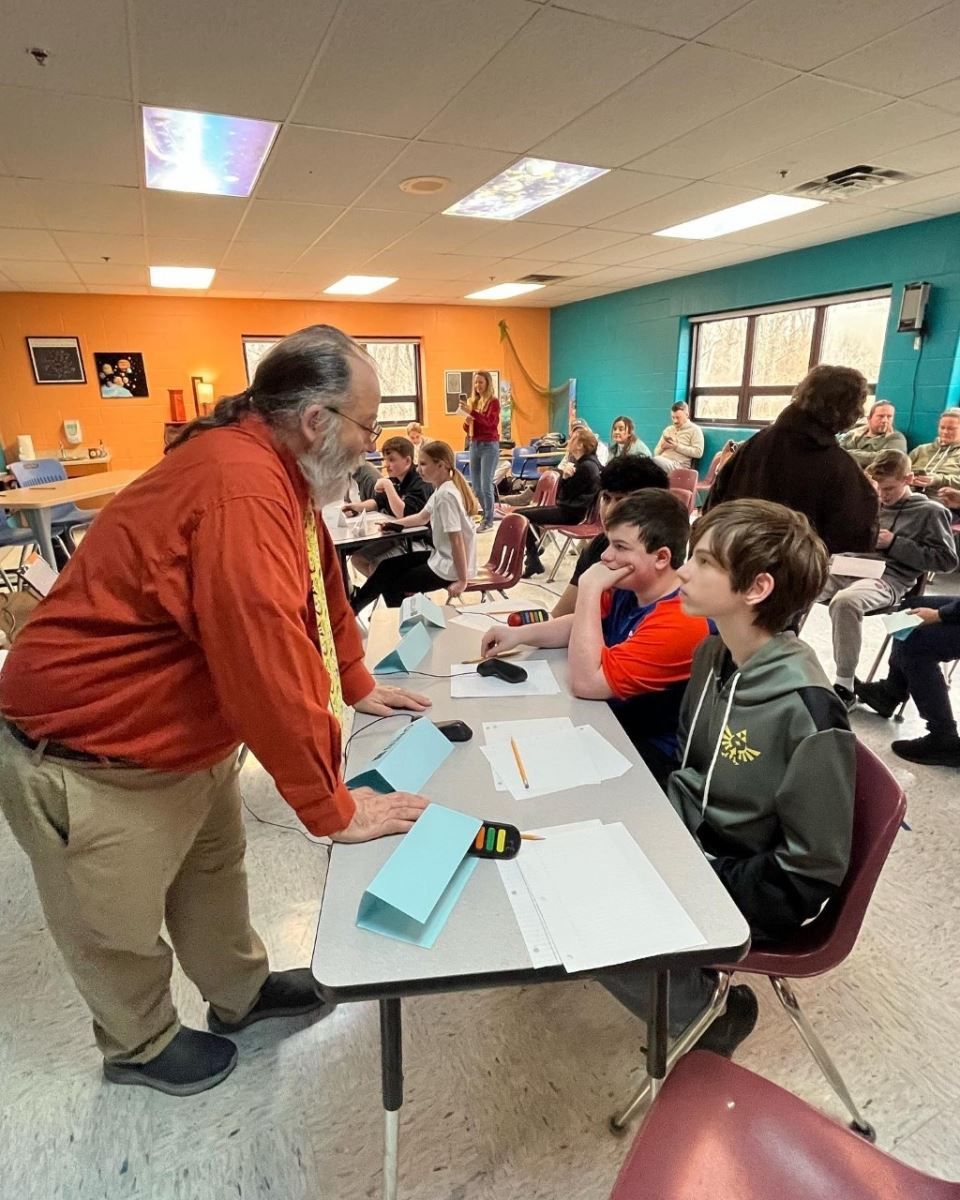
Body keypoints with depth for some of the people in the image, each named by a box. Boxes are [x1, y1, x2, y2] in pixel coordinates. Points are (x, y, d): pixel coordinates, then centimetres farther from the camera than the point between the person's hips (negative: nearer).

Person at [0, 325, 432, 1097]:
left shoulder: (275, 469, -1)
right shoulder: (242, 491, -34)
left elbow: (322, 588, 10)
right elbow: (272, 672, -36)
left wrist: (359, 685, 12)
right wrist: (334, 809, -24)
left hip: (188, 731, 9)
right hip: (87, 755, -9)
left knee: (215, 867, 25)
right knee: (119, 925, 17)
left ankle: (241, 992, 48)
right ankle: (141, 1045, 44)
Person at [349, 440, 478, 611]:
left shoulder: (445, 495, -24)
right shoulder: (441, 489, 7)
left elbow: (457, 540, -26)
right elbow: (422, 517, 20)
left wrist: (462, 580, -23)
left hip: (451, 566, -9)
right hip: (443, 557, 10)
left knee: (392, 584, 7)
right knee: (387, 568, 14)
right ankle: (354, 607, 26)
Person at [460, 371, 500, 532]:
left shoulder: (493, 402, -5)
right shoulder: (472, 401, 10)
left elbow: (488, 422, -22)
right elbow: (467, 429, 15)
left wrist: (471, 412, -32)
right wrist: (467, 421, -7)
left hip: (489, 446, -6)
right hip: (474, 445, 6)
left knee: (486, 484, -9)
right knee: (476, 485, 10)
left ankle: (488, 521, -1)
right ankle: (486, 513, 26)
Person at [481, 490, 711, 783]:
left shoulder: (680, 623, -30)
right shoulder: (629, 588, -5)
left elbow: (585, 682, -33)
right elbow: (579, 626, 12)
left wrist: (589, 589, -29)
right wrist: (519, 634, -5)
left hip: (647, 752, -7)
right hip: (608, 718, 7)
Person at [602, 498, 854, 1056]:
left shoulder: (805, 709, -29)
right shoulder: (714, 653, -5)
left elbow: (813, 875, -21)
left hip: (750, 896, -7)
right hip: (692, 849, 7)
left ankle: (714, 1014, 10)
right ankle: (683, 976, 17)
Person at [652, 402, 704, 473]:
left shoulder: (694, 430, 9)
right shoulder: (668, 429, 25)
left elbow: (698, 452, -5)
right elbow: (656, 453, 24)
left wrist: (677, 447, -8)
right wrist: (662, 447, 0)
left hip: (679, 465, -5)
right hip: (662, 463, 6)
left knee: (656, 460, -38)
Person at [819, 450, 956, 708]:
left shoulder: (930, 511, 8)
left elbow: (946, 559, 2)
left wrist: (894, 543, -6)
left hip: (888, 580, -6)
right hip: (849, 570, 6)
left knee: (844, 601, -39)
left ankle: (845, 687, -27)